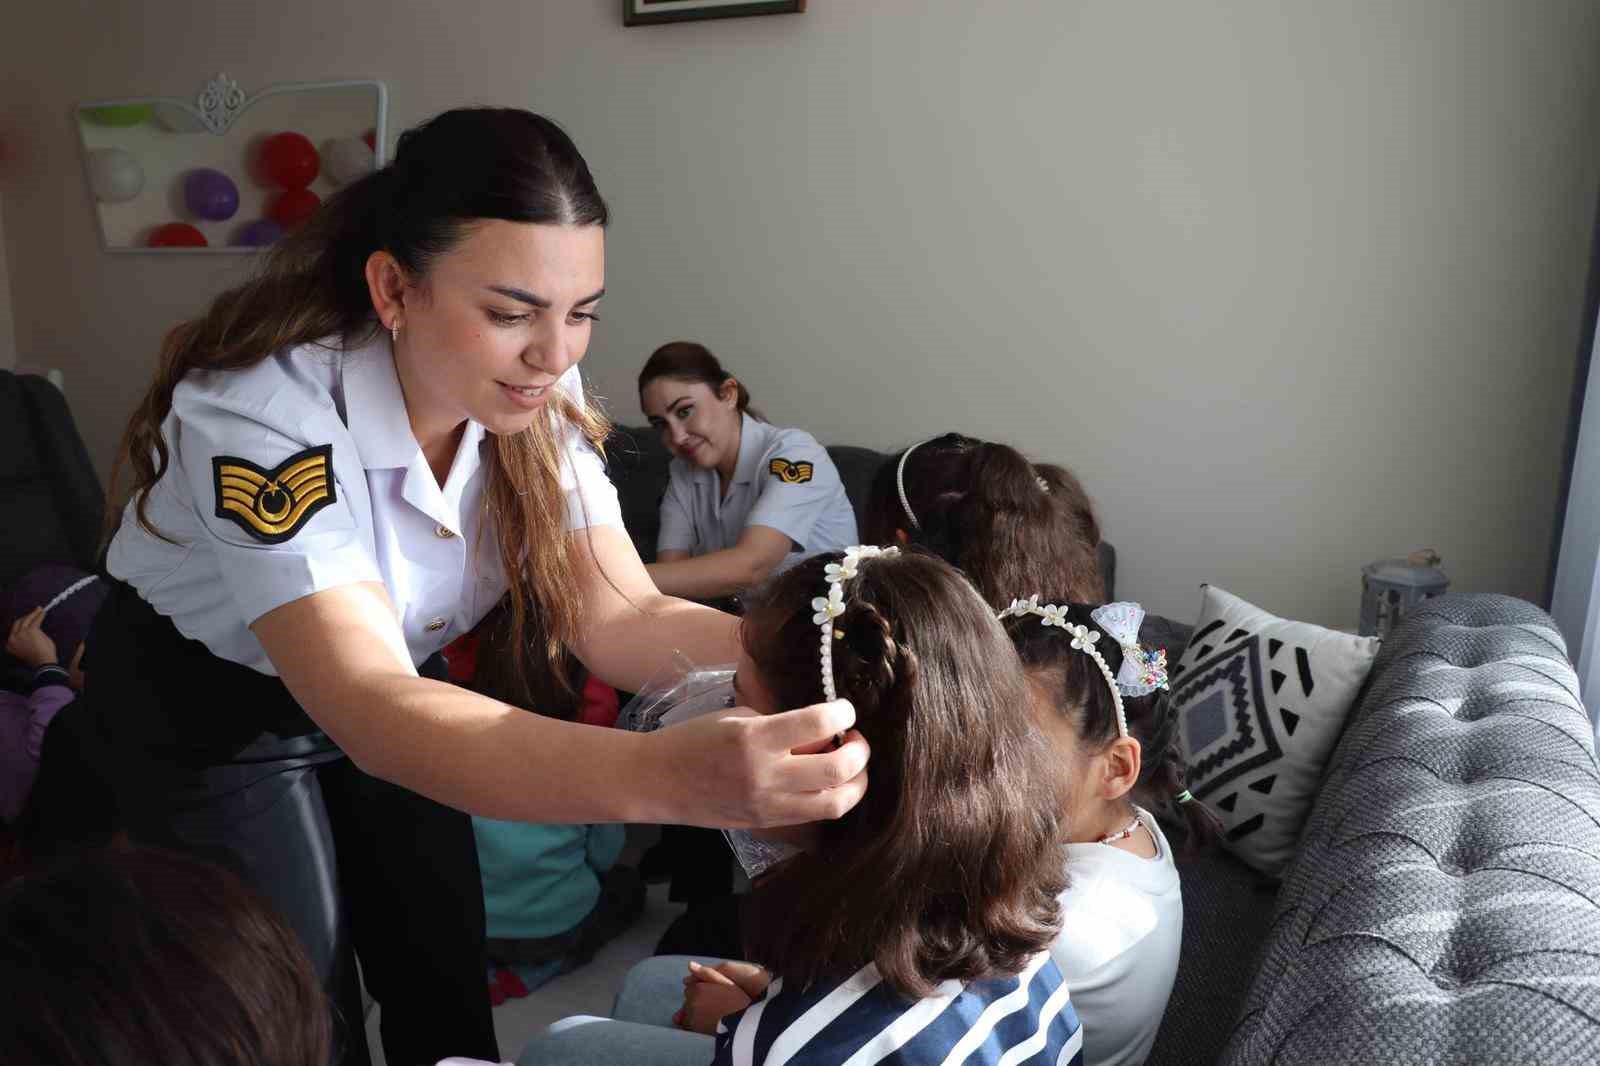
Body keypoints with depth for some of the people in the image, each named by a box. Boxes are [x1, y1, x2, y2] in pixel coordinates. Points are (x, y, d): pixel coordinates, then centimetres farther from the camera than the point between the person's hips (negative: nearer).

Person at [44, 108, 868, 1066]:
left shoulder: (534, 395, -19)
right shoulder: (264, 415, -37)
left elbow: (618, 617, -24)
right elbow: (368, 709, -48)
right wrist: (665, 773, -63)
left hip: (392, 682, 5)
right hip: (201, 708, -4)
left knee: (448, 986, 12)